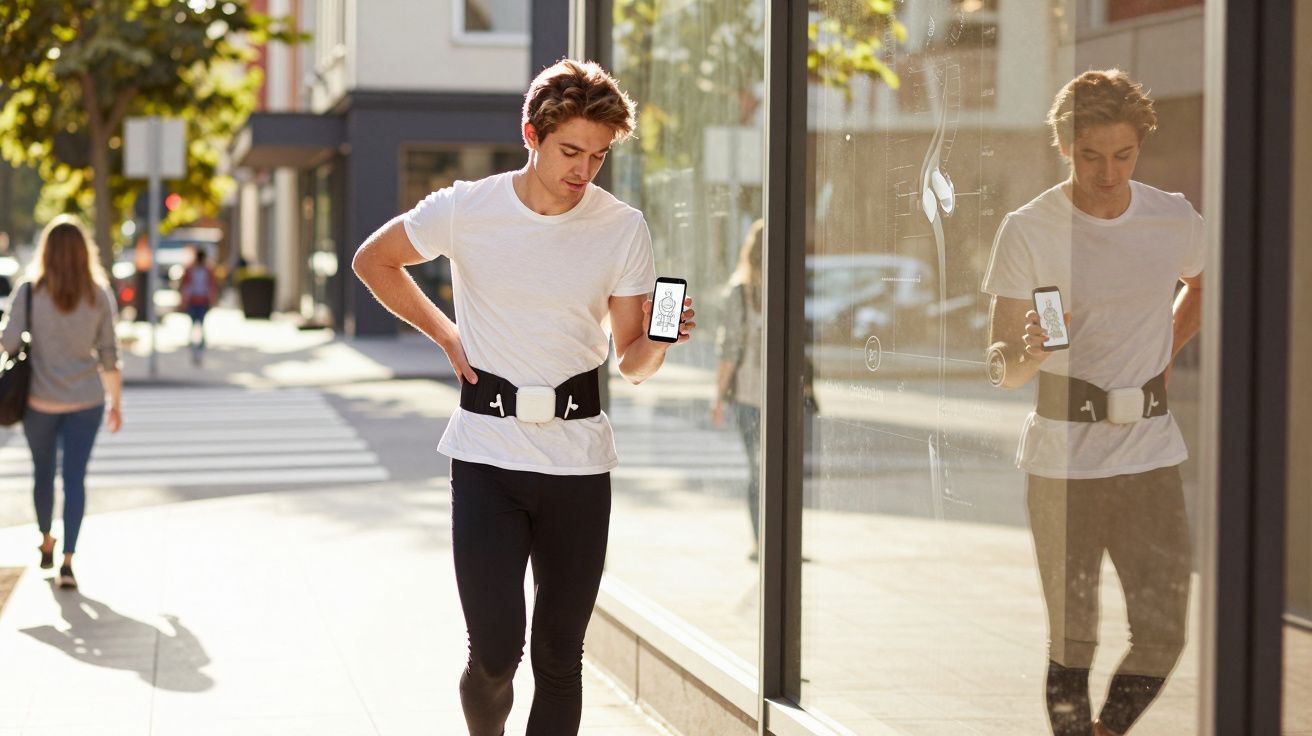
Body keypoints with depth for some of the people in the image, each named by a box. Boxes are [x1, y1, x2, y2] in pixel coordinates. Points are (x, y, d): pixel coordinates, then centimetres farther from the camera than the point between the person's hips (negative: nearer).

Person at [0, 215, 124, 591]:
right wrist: (116, 402, 10)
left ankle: (46, 544, 36)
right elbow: (109, 355, 0)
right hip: (85, 401, 0)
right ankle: (68, 560, -8)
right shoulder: (99, 296, -4)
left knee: (43, 472, 18)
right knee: (75, 478, 1)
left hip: (39, 400, 0)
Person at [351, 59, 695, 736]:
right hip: (486, 456, -2)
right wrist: (445, 334, 6)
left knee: (560, 657, 6)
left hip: (578, 458, 2)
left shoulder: (622, 229, 0)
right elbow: (372, 261, 13)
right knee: (494, 654, -7)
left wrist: (656, 342, -18)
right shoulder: (464, 210, -5)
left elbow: (632, 364, 4)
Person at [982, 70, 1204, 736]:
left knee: (1162, 633, -1)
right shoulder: (1027, 231, -6)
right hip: (1063, 455, -3)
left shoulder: (1174, 220, 3)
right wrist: (1030, 353, -28)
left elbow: (1203, 285, 28)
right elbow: (1001, 367, -6)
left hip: (1151, 450, 3)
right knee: (1072, 638, 0)